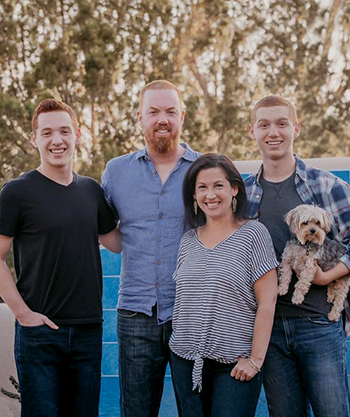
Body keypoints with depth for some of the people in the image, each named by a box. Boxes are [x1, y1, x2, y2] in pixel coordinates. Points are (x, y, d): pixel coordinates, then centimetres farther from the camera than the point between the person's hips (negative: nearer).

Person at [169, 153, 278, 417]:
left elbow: (267, 301, -8)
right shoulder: (188, 241, 10)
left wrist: (255, 360, -11)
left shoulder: (253, 234, -5)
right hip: (186, 361, 5)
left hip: (234, 365, -4)